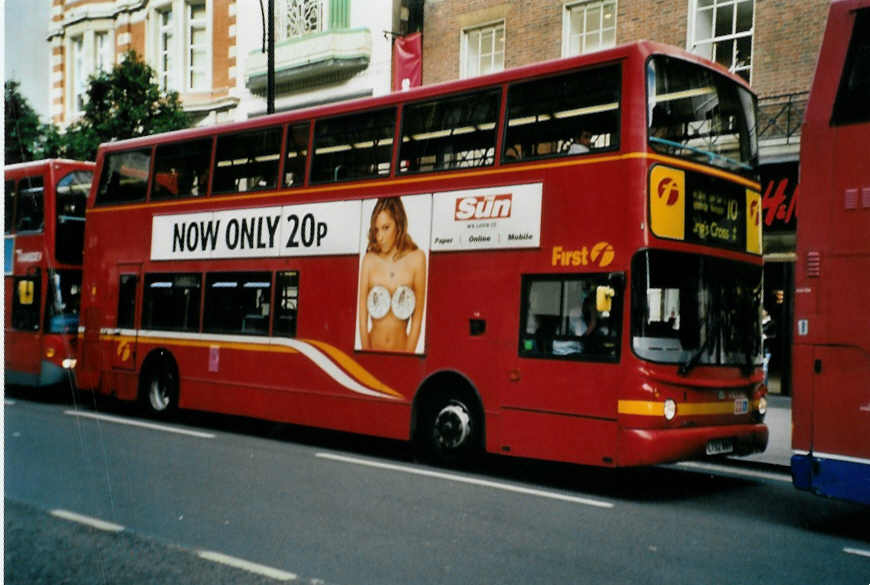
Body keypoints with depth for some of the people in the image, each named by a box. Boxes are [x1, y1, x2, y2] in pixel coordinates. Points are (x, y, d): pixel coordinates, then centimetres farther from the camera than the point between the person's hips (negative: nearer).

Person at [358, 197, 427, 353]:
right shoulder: (369, 260, -1)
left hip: (401, 348, -1)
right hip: (374, 348, 1)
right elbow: (363, 316, 0)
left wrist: (407, 359, -6)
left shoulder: (416, 258, -3)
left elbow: (417, 317, -2)